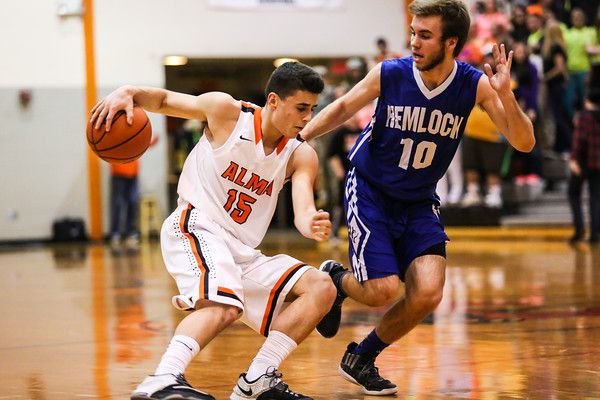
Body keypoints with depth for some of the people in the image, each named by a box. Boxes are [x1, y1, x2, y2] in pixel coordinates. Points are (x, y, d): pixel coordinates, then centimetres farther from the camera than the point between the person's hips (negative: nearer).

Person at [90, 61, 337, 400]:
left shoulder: (301, 156, 1)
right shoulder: (227, 112, -6)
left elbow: (303, 211, -15)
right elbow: (165, 99, 5)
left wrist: (312, 225, -40)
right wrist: (128, 93, -17)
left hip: (242, 251, 6)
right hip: (195, 229, -6)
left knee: (321, 289, -4)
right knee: (224, 304, -34)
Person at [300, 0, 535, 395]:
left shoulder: (475, 85, -14)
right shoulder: (389, 74, -16)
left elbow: (524, 143, -18)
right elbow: (344, 107, 3)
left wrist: (505, 95, -34)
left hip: (418, 202, 2)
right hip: (370, 192, -2)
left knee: (427, 294, -14)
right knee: (385, 291, -15)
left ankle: (361, 359, 11)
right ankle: (334, 280, 22)